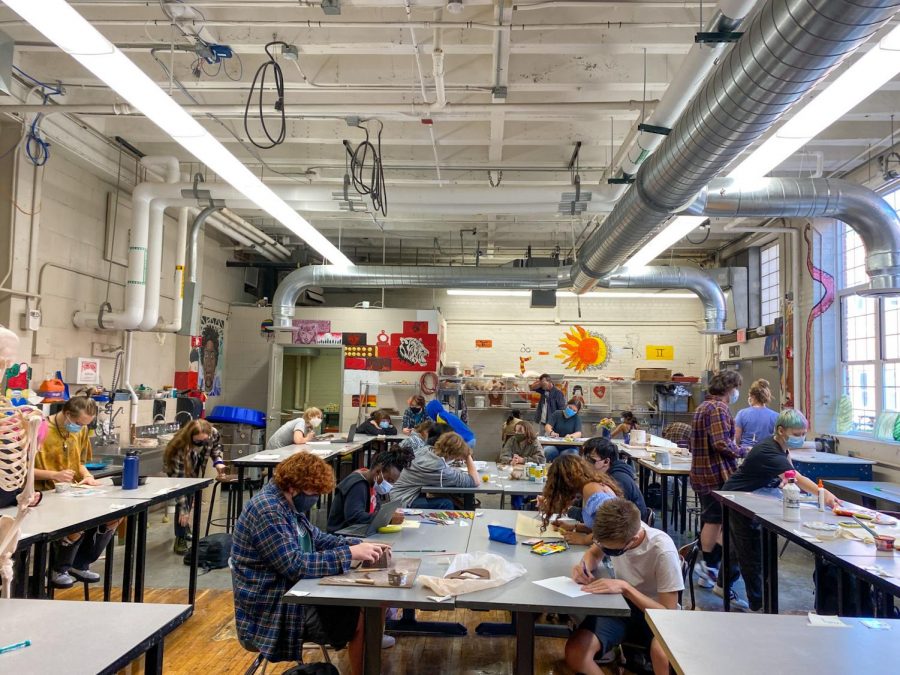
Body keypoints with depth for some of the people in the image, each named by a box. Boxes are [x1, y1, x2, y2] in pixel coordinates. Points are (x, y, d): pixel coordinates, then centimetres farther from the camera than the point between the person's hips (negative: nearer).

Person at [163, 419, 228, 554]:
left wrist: (218, 461, -25)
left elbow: (216, 445, -7)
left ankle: (185, 526, 35)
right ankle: (180, 539, -9)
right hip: (176, 468, -4)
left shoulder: (214, 433, -34)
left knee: (192, 496, 10)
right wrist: (183, 509, -39)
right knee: (184, 497, -19)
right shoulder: (181, 448, -44)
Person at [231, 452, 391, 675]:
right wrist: (350, 553, -26)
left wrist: (359, 545, 0)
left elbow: (317, 538, 14)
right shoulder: (267, 511, -24)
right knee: (365, 618, -15)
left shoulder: (288, 503, 6)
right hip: (273, 611, -10)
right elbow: (296, 565, -28)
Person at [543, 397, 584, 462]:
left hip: (569, 447, -1)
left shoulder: (577, 418, 2)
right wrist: (551, 432, -30)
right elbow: (547, 426, -5)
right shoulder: (557, 414, 6)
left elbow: (578, 433, -10)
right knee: (547, 452, -29)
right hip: (554, 446, 1)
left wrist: (570, 436, -35)